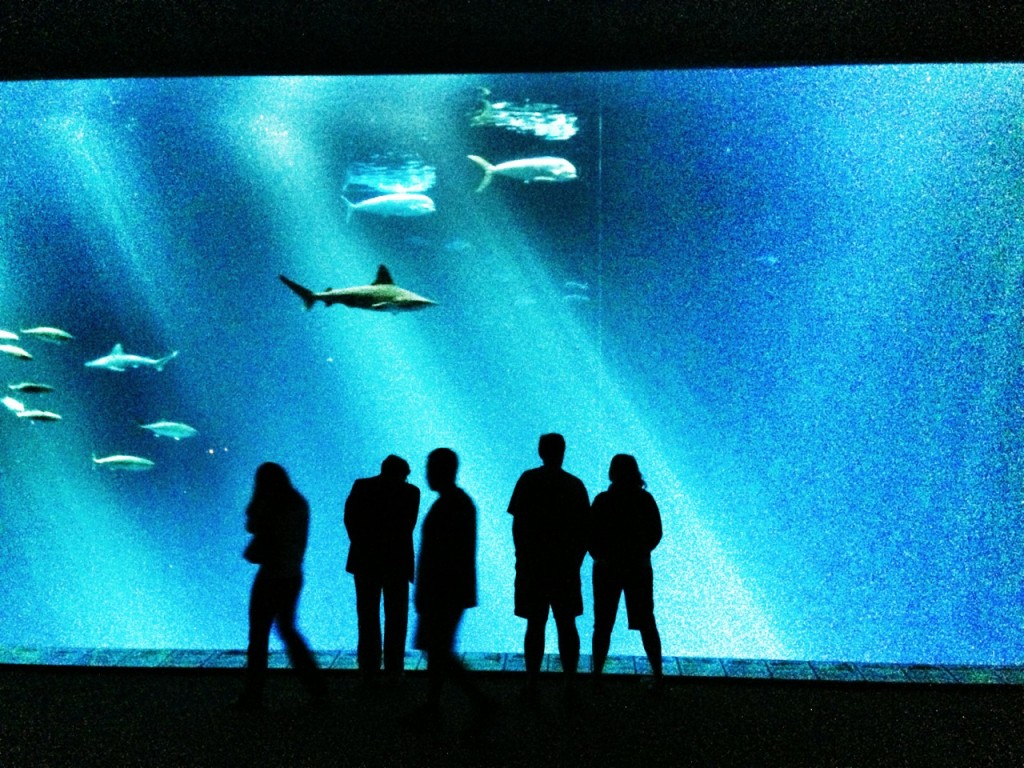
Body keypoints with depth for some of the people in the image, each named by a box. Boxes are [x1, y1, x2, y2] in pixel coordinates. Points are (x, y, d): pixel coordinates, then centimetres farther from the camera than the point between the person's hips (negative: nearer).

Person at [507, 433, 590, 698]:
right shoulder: (576, 484, 2)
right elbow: (585, 529, 4)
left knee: (535, 624, 5)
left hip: (533, 564, -2)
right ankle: (570, 684, 13)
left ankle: (532, 684, 9)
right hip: (567, 566, 2)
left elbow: (517, 523, -6)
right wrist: (576, 560, 13)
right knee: (567, 624, 9)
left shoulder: (529, 479, -4)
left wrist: (521, 557, 4)